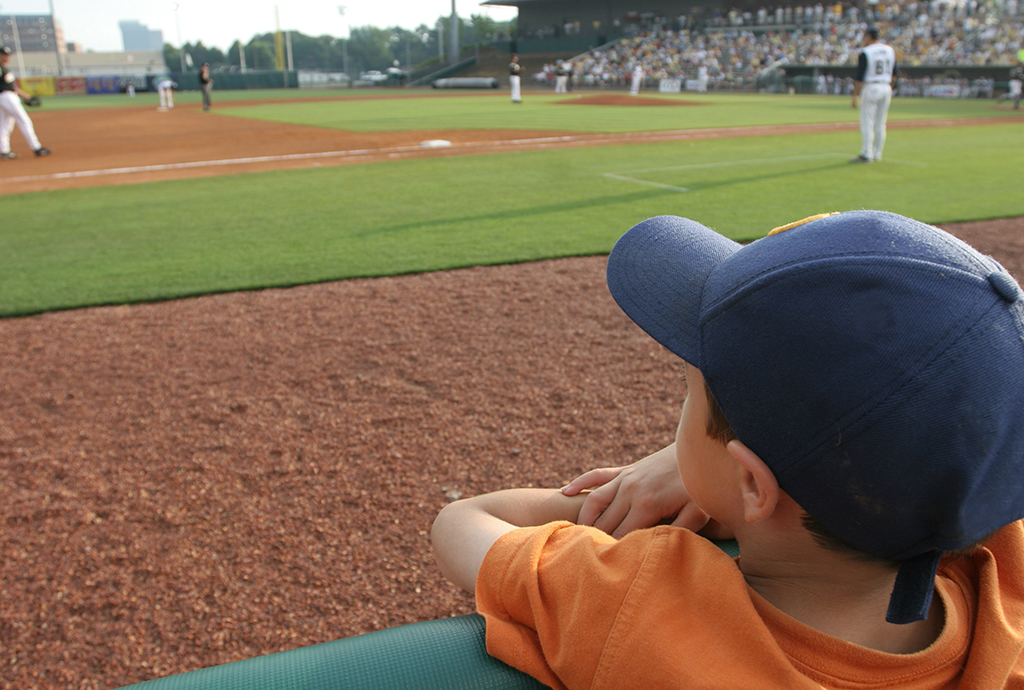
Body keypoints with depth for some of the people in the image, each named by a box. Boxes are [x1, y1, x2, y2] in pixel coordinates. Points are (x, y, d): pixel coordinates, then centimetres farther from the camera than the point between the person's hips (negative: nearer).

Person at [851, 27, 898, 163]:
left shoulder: (865, 53, -9)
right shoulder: (890, 51, 10)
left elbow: (860, 77, -13)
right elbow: (894, 72, 12)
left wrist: (855, 95, -11)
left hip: (870, 88, -6)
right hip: (886, 88, 6)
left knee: (867, 123, -4)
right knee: (880, 123, 9)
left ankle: (866, 155, -6)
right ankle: (877, 154, 13)